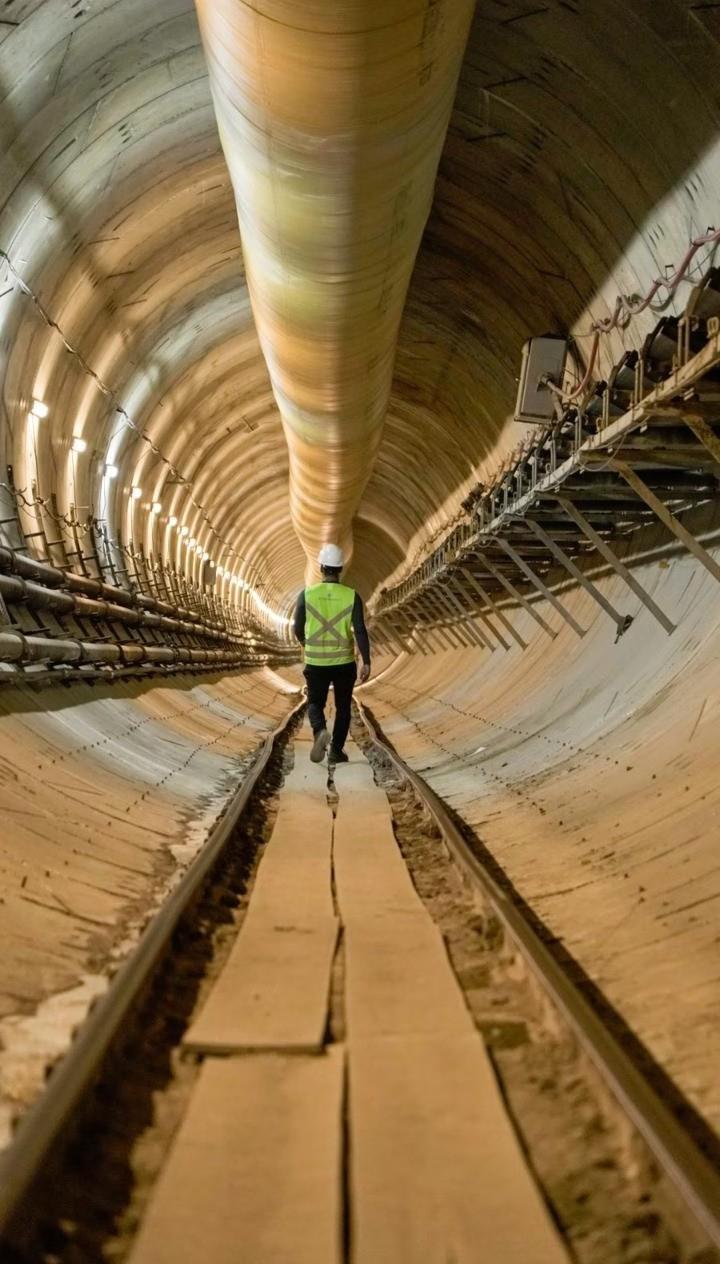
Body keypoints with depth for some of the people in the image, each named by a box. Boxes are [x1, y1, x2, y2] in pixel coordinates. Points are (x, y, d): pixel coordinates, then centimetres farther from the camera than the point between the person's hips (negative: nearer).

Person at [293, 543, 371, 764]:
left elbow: (297, 628, 1)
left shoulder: (307, 594, -5)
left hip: (316, 662, 0)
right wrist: (366, 662, -7)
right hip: (344, 662, 0)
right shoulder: (352, 596, -7)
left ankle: (320, 731, -16)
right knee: (343, 707, 17)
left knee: (315, 703, 14)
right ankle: (336, 751, 17)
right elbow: (360, 631, -11)